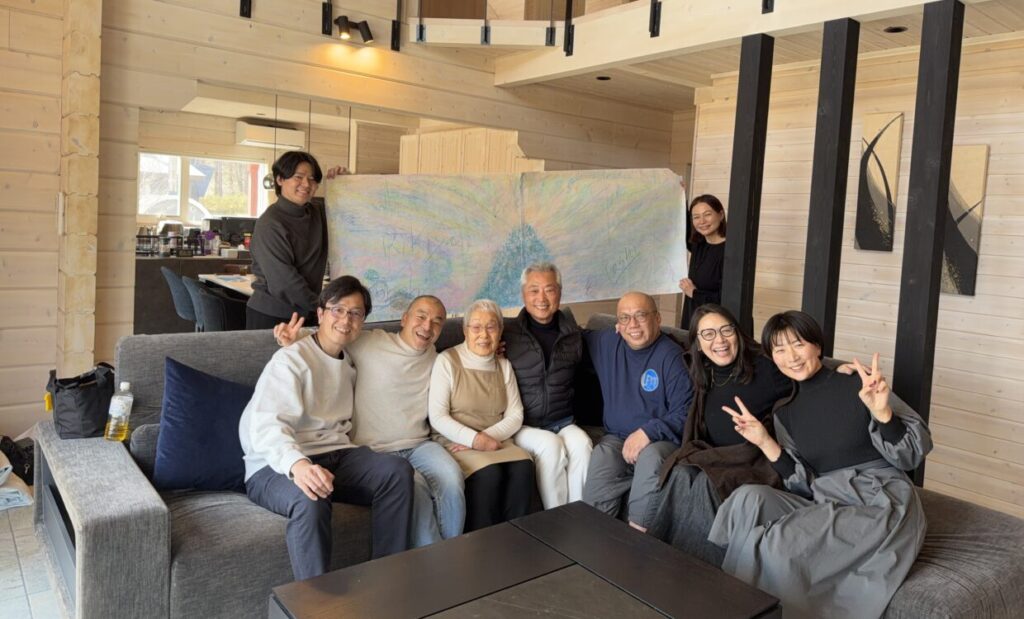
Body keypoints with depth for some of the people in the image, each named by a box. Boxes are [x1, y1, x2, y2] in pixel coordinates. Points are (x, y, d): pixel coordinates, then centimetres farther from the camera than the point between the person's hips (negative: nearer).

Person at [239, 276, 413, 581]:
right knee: (310, 501, -39)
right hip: (279, 465, -6)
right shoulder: (290, 359, -8)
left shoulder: (350, 363, 19)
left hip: (334, 455, 7)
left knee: (398, 470, -21)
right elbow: (267, 425, -24)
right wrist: (297, 464, -44)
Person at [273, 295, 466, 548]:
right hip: (376, 450, -4)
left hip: (419, 445, 4)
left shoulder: (435, 359, 15)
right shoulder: (370, 344, -2)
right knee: (415, 487, -32)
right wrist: (294, 339, -11)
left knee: (452, 478, -27)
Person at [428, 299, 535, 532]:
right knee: (489, 472, -32)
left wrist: (487, 437, -12)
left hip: (497, 441, 4)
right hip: (456, 442, -4)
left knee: (523, 467, -26)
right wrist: (474, 439, -21)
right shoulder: (447, 361, -2)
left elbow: (515, 415, 7)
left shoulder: (504, 366, 13)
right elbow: (438, 417, -8)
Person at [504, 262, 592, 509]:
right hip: (522, 426, -2)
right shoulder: (509, 336, 0)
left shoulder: (573, 333, 9)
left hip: (563, 422, 3)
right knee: (550, 444, -30)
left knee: (581, 443, -27)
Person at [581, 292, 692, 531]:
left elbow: (685, 413, -10)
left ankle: (638, 532, -25)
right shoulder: (606, 343, 10)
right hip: (615, 438, 3)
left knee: (651, 457, -36)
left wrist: (649, 432, -21)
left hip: (660, 441, -3)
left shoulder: (671, 356, -6)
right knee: (600, 459, -29)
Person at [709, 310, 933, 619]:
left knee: (778, 544, -29)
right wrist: (766, 443, -6)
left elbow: (914, 454, -7)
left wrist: (882, 412, -25)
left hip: (882, 505, -5)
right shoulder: (785, 412, 11)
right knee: (748, 497, -23)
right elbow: (804, 484, 6)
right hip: (825, 506, 5)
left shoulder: (859, 384, -5)